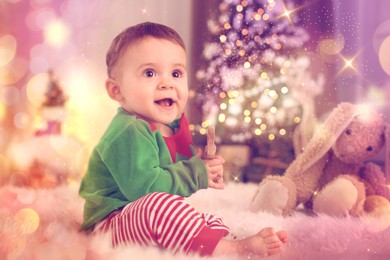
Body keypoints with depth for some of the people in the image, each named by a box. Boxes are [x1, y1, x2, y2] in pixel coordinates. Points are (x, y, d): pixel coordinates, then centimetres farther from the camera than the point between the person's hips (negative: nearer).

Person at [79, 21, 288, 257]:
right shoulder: (128, 133, -20)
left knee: (214, 223, 7)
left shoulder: (175, 126, 10)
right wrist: (197, 172, -19)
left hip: (157, 228, 11)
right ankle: (230, 250, -35)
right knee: (159, 204, -36)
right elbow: (144, 186, -31)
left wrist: (207, 167, 0)